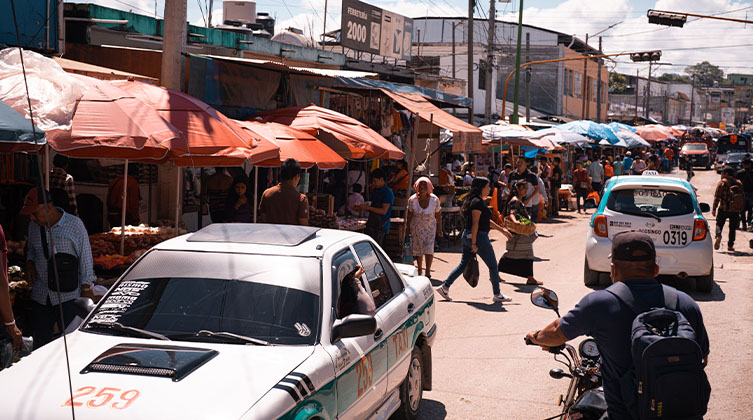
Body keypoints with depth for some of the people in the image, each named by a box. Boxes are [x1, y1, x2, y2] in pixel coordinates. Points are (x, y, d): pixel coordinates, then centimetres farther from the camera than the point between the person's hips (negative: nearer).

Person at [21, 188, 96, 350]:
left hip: (68, 295, -5)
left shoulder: (74, 224, -7)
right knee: (41, 339, 6)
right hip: (41, 295, 5)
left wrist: (86, 288, -6)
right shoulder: (34, 226, 7)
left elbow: (85, 257, -4)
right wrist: (29, 263, 4)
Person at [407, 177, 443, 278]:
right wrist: (408, 229, 1)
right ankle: (419, 270, 24)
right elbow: (409, 215, 0)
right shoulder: (412, 200, -12)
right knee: (418, 250, 6)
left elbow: (438, 215, -1)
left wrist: (439, 229, 4)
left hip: (430, 228, -1)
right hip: (416, 228, 1)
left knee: (429, 249, -11)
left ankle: (428, 271, 5)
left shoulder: (434, 200, -13)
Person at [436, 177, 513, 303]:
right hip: (478, 236, -10)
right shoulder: (478, 202, -17)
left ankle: (444, 287, 11)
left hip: (467, 236, 10)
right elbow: (475, 223, -21)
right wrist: (474, 243, -22)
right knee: (493, 265, 2)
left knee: (463, 264, 14)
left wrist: (502, 229, 27)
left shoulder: (479, 201, 15)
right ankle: (497, 295, 10)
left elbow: (486, 220, 24)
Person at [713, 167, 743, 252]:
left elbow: (717, 197, -9)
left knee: (719, 224, 10)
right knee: (733, 228, 13)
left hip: (723, 209, -3)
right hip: (735, 210, 3)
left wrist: (714, 209, -5)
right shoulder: (739, 183, 7)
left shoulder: (722, 183, -6)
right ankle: (730, 245, 13)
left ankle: (718, 236, -18)